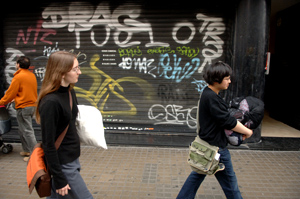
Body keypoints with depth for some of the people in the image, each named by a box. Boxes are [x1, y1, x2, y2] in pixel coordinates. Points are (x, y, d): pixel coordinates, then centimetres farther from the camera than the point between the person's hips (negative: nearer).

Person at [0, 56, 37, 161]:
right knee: (23, 130, 20)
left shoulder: (18, 77, -14)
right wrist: (16, 98, 28)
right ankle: (27, 150, 28)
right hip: (33, 105, 8)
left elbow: (10, 93, -8)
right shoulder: (32, 75, 10)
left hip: (23, 107, -8)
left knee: (27, 131, -3)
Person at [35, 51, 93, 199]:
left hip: (73, 158, 7)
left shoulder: (69, 91, 0)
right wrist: (59, 179, -15)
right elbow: (48, 144, -21)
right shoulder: (50, 102, -25)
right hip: (63, 164, -7)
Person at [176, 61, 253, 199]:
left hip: (205, 145, 10)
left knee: (197, 175, 21)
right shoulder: (211, 98, -24)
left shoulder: (208, 94, 8)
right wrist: (247, 131, -8)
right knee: (229, 181, 11)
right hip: (215, 148, -10)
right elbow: (228, 121, -23)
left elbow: (223, 117, 16)